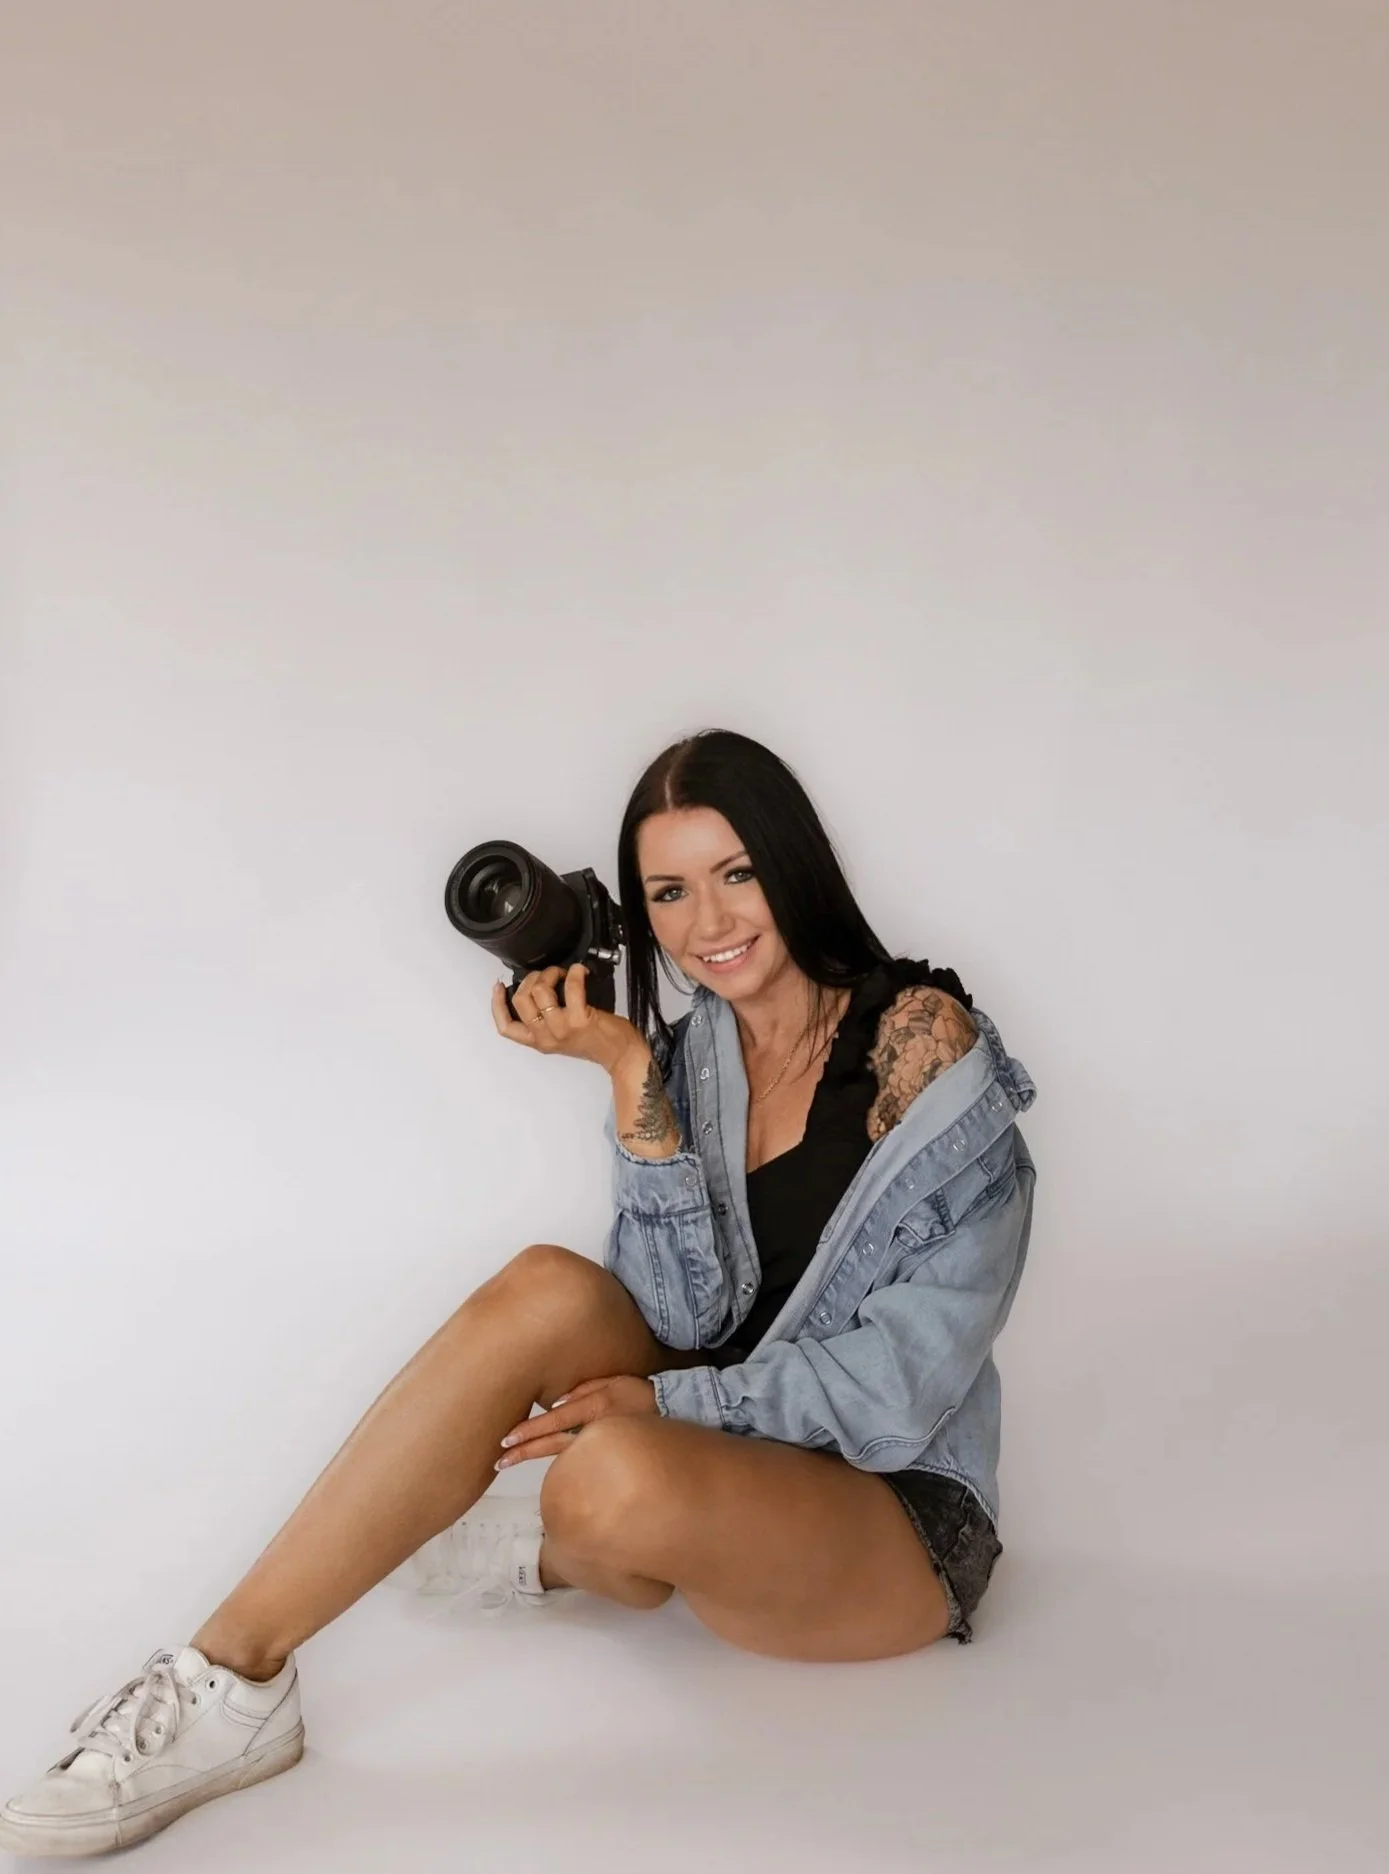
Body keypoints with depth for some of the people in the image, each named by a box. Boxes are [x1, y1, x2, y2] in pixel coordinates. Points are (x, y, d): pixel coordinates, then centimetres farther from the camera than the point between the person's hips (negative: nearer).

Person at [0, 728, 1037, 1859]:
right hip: (732, 1458, 5)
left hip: (899, 1506, -5)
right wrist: (629, 1074, -19)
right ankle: (230, 1674, -18)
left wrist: (673, 1402, -21)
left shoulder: (923, 1037, -13)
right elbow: (684, 1316, -11)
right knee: (545, 1290, -24)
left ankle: (561, 1567, 1)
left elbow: (915, 1368, -16)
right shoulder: (687, 1059, 3)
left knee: (615, 1475, -35)